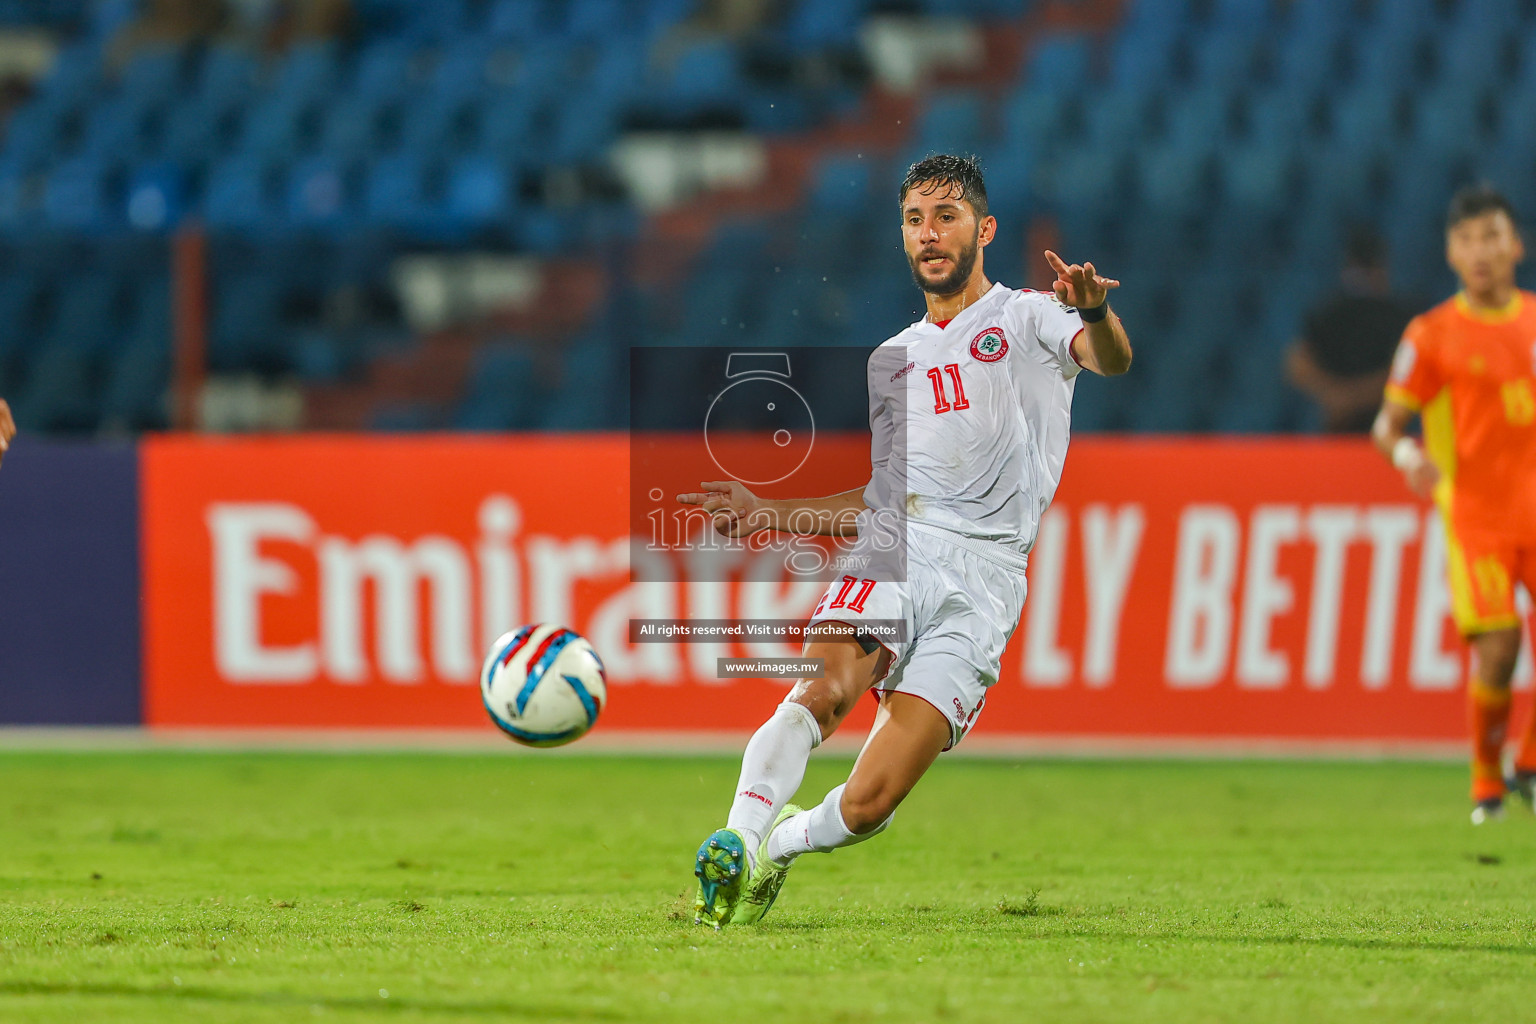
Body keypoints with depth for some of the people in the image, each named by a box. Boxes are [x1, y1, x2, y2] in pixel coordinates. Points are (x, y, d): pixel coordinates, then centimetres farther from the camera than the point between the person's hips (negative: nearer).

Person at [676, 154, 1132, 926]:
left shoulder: (1027, 318, 12)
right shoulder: (891, 360, 27)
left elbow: (1110, 360, -10)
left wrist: (1096, 316, -34)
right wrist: (765, 513, 22)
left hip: (983, 578, -4)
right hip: (893, 547, 4)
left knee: (867, 805, -13)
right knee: (822, 691, -32)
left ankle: (779, 844, 14)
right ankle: (735, 843, -30)